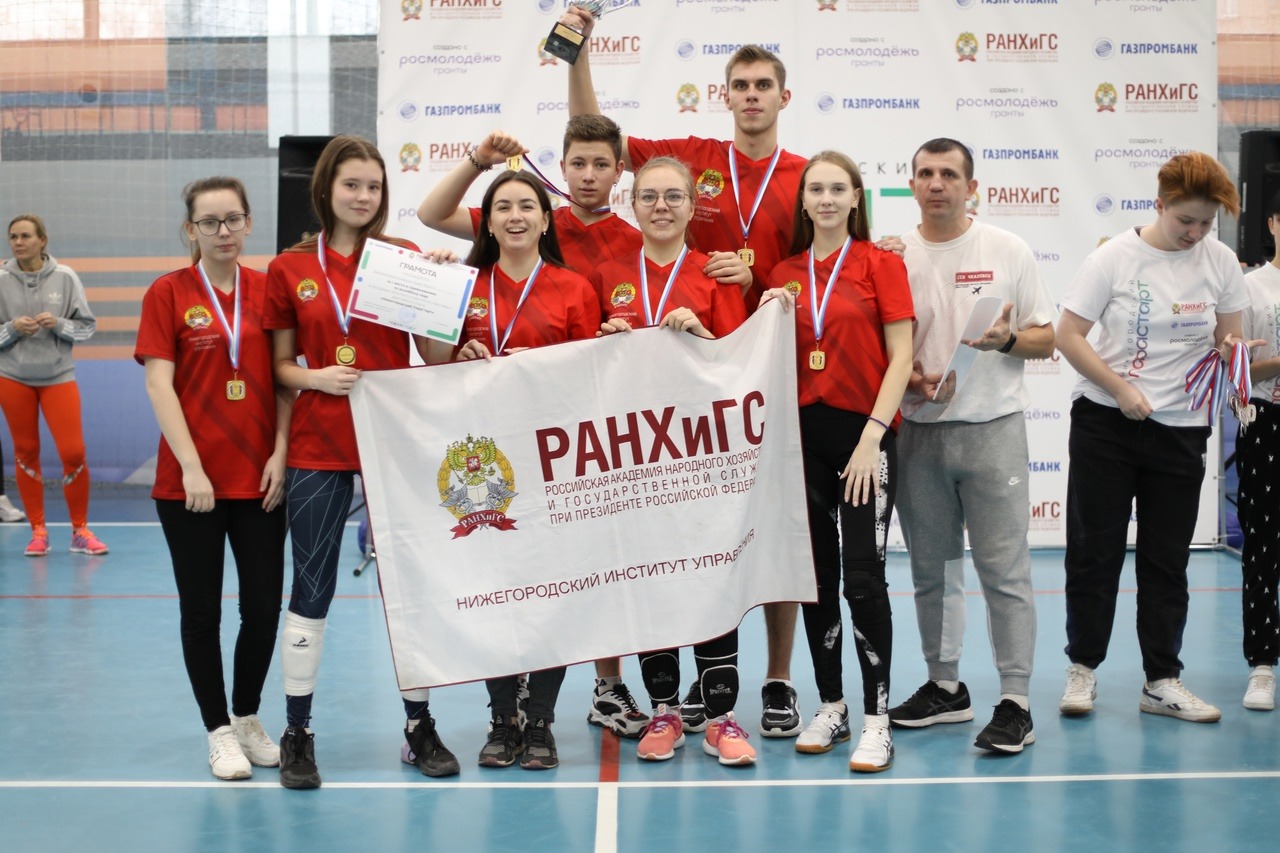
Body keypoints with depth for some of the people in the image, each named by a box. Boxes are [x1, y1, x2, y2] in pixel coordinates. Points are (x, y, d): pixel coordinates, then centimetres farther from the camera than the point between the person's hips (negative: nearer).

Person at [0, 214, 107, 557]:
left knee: (73, 453, -6)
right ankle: (38, 531, 17)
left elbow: (87, 326, -1)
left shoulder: (65, 277, -4)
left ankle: (80, 531, 10)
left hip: (58, 375, -1)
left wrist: (58, 324, -18)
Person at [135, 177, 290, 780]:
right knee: (202, 609, 6)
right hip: (189, 482, -2)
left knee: (265, 606, 5)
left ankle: (248, 718, 26)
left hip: (261, 477, 2)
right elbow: (158, 384, -7)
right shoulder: (168, 293, -2)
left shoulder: (269, 289, 5)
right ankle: (218, 731, 19)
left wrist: (281, 452, -5)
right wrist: (191, 467, -14)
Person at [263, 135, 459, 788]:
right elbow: (280, 365, 8)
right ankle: (297, 734, 16)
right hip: (318, 444, 0)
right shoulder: (289, 270, 3)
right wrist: (315, 377, -12)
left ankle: (419, 727, 19)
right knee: (310, 588, 4)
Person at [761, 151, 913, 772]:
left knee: (863, 577, -8)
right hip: (804, 431, 4)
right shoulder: (785, 274, 11)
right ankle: (830, 706, 20)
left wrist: (873, 435, -13)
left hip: (863, 435, -4)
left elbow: (900, 356, -5)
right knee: (816, 575, 8)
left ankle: (876, 721, -1)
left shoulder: (880, 262, 0)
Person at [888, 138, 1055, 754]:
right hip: (918, 431, 3)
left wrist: (1005, 339, -17)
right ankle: (945, 687, 24)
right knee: (931, 570, 11)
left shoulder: (1007, 251, 2)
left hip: (992, 427, -3)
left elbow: (1046, 339, 4)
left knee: (1004, 569, -4)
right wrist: (909, 379, -10)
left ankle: (1015, 702, 1)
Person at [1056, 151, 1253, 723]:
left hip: (1179, 429, 3)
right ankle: (1083, 669, 17)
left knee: (1167, 560, 7)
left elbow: (1227, 340, 11)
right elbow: (1068, 336, -9)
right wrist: (1121, 390, -16)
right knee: (1094, 551, 3)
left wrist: (1232, 350, -12)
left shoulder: (1220, 262, 1)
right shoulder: (1114, 258, -8)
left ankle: (1161, 681, 16)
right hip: (1104, 423, -3)